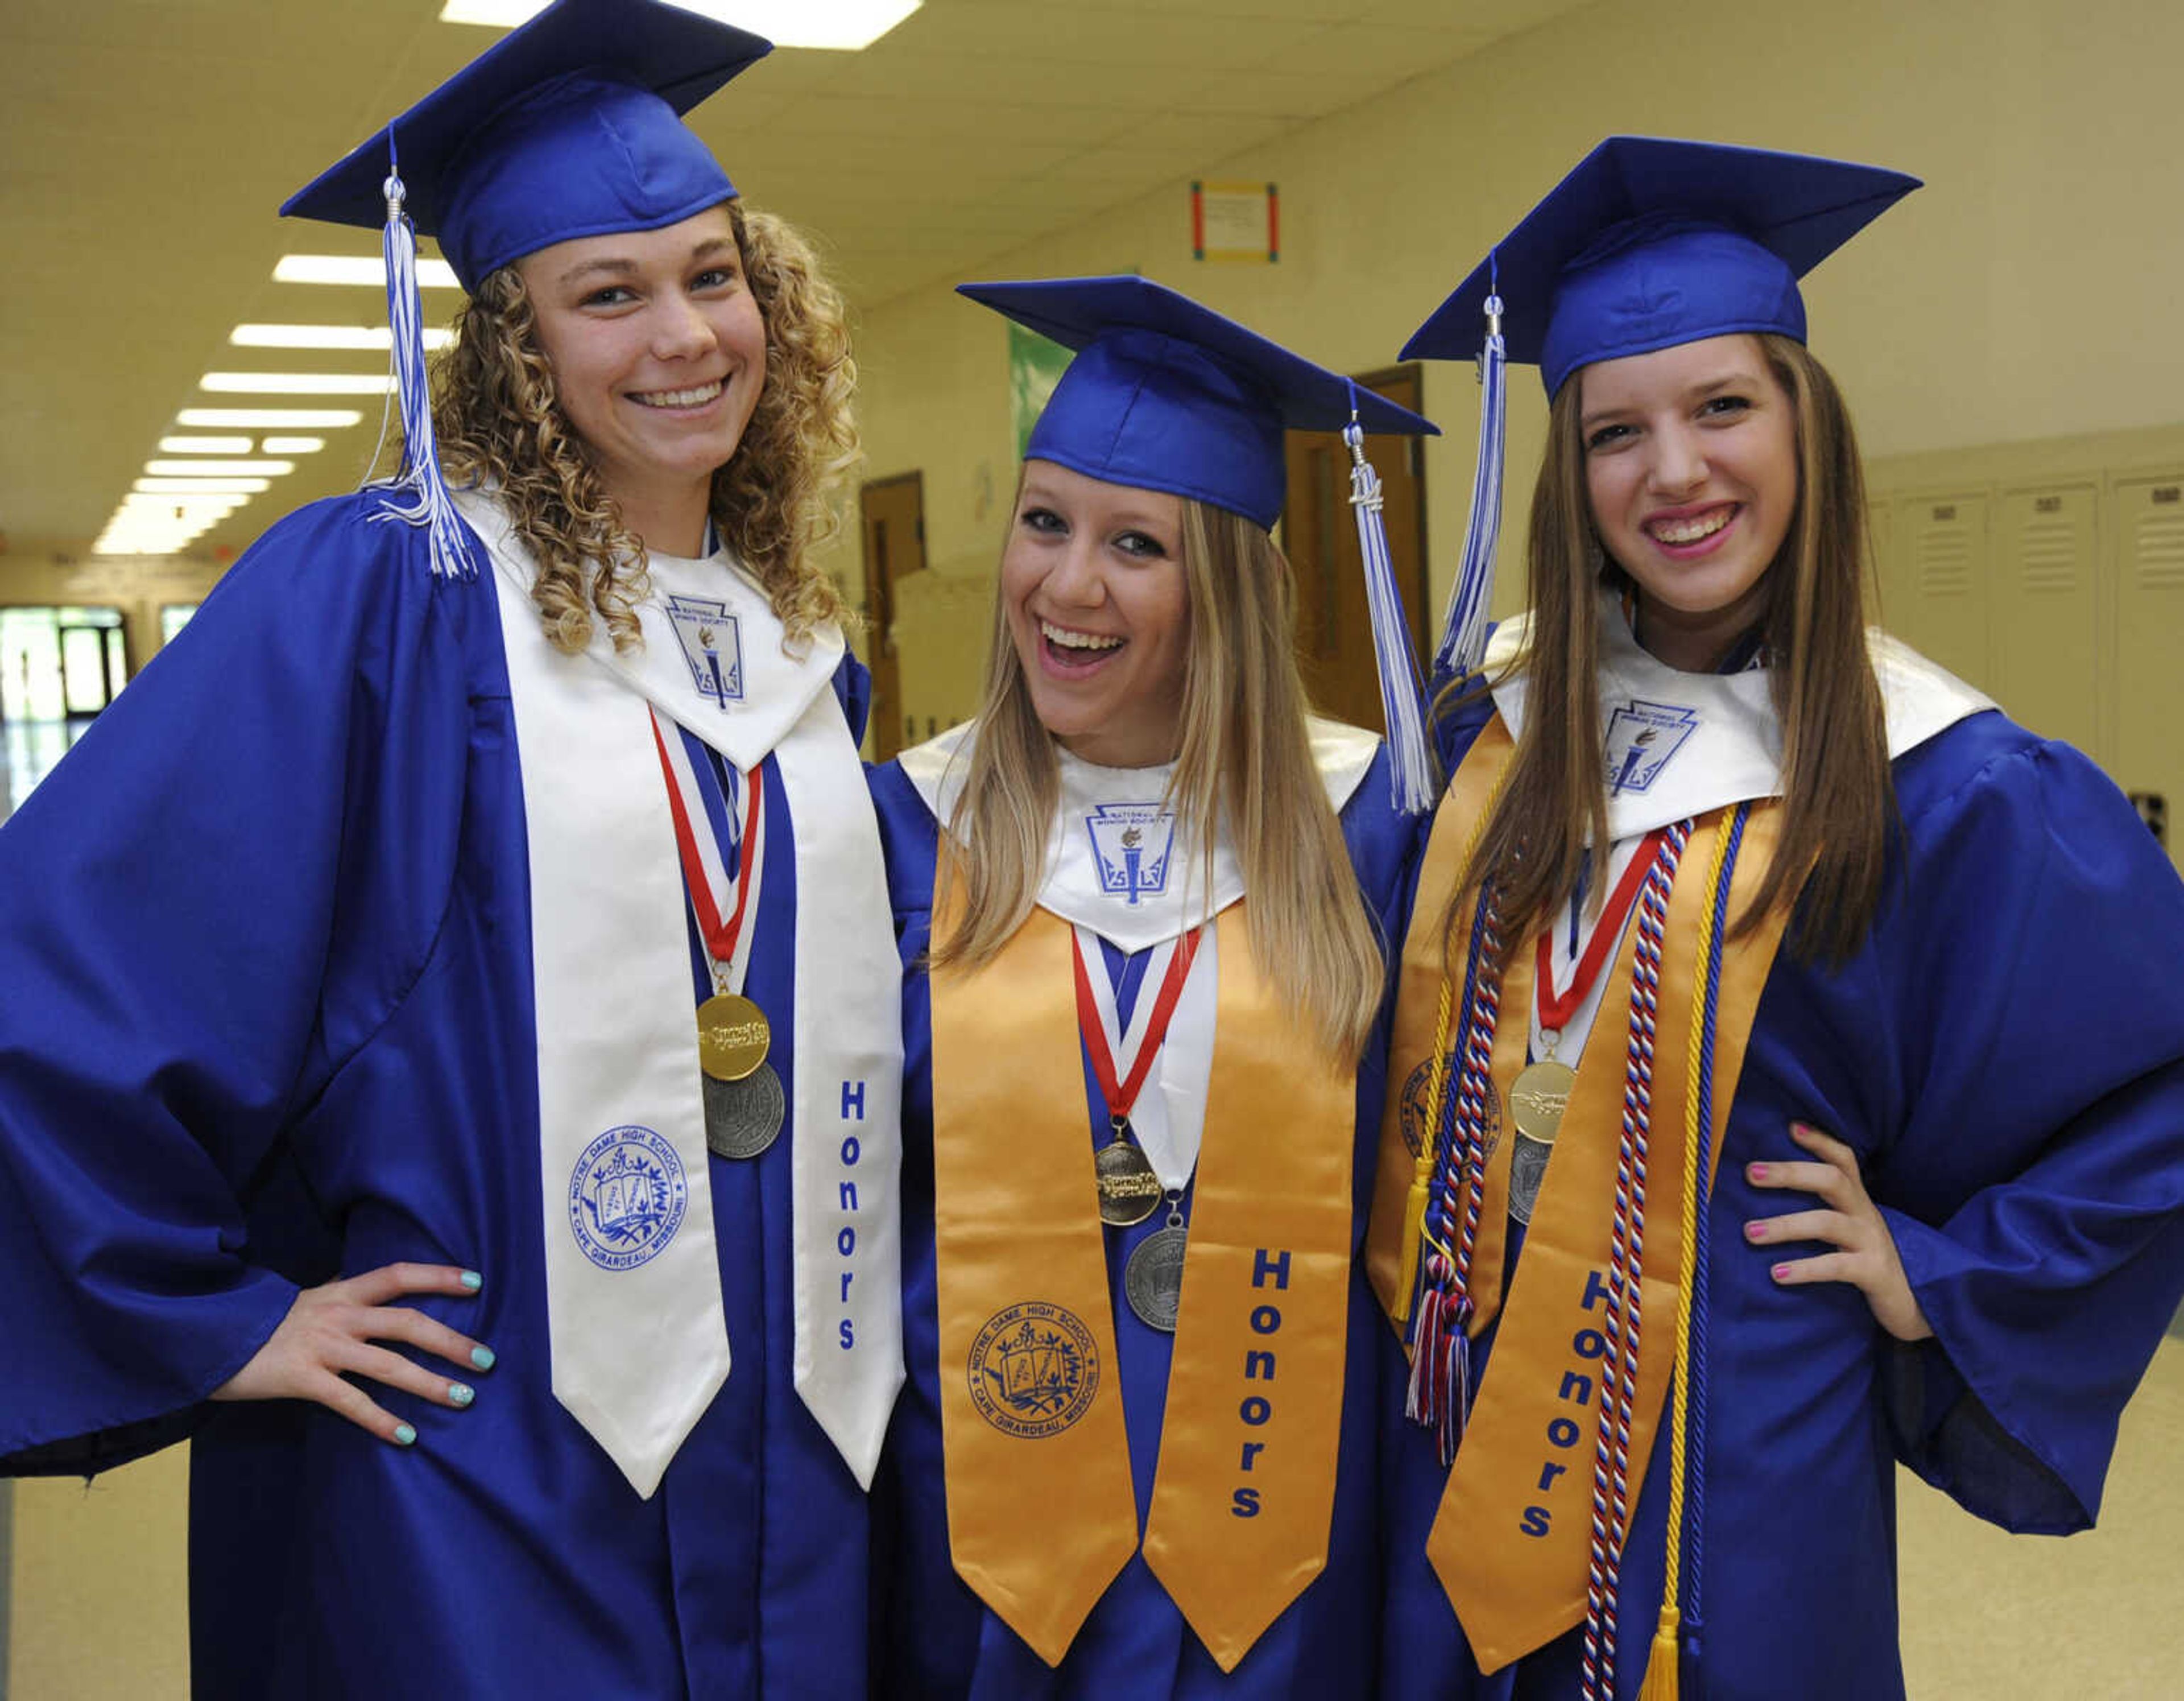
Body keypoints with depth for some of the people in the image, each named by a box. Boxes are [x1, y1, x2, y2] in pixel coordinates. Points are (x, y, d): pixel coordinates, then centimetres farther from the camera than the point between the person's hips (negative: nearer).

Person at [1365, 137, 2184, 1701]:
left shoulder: (1937, 788, -13)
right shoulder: (1501, 722, -1)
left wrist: (1939, 1275, -9)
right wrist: (1415, 1276, 6)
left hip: (1736, 1464, -4)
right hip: (1466, 1427, 4)